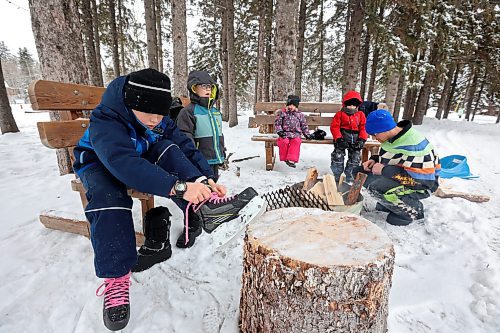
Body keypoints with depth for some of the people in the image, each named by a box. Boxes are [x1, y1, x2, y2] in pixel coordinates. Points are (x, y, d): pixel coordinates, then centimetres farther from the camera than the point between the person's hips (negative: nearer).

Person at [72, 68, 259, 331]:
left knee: (168, 149, -26)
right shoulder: (104, 122, -32)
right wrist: (178, 187, -58)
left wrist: (206, 180, -33)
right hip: (100, 164, -4)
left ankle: (204, 206, -41)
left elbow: (186, 147, -17)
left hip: (143, 159, 4)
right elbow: (125, 164, -48)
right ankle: (116, 278, -30)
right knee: (107, 196, -38)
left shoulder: (160, 121, -13)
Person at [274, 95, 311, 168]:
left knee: (296, 141, -32)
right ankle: (284, 158, -14)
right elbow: (277, 123, 6)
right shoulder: (282, 113, 8)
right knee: (284, 141, -33)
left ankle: (292, 159, -36)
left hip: (296, 134, 1)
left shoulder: (300, 114, 13)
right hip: (285, 133, -1)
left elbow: (304, 125, 20)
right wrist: (279, 131, -9)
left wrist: (307, 134, 11)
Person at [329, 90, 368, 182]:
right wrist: (339, 138, -19)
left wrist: (362, 139, -10)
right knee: (338, 156, -6)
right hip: (342, 138, -3)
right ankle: (336, 175, 6)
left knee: (355, 158, 7)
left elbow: (364, 128, 4)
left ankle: (350, 176, 21)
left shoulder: (361, 115, 8)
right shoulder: (340, 114, 0)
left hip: (355, 139, 3)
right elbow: (334, 126, -7)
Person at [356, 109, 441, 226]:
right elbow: (386, 157, 17)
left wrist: (384, 170, -30)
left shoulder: (413, 146, -30)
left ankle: (413, 209, -6)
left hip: (421, 186, -8)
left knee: (377, 188, -33)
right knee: (362, 172, 1)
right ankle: (389, 202, 10)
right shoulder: (392, 137, -3)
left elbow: (423, 179, -32)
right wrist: (374, 160, -6)